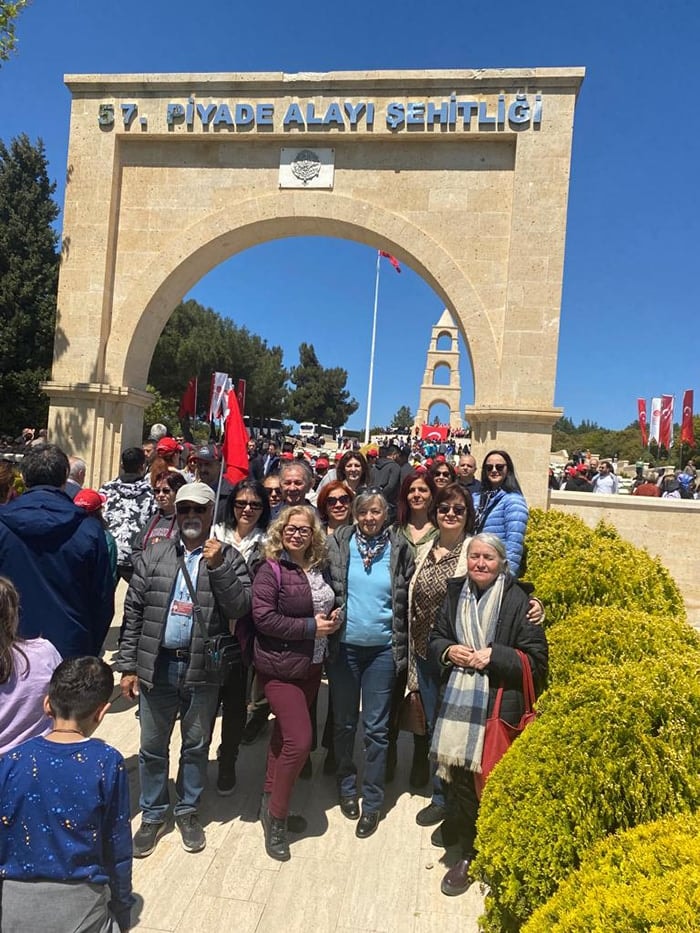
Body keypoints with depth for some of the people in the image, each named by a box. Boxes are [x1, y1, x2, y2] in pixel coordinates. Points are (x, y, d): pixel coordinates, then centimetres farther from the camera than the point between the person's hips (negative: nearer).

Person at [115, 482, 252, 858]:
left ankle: (187, 810, 37)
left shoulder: (228, 558, -3)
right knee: (152, 747, 15)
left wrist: (218, 567, -22)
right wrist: (128, 665, 0)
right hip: (156, 666, 1)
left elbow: (241, 608, -12)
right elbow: (133, 612, 3)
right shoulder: (153, 555, 2)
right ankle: (152, 815, 35)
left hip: (203, 670, -1)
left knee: (196, 746, 15)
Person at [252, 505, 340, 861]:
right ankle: (275, 818, 13)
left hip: (311, 666, 7)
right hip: (280, 667, -7)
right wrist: (310, 627, -21)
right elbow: (263, 617, -22)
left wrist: (331, 620, -3)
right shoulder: (271, 570, -15)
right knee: (299, 741, -8)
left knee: (285, 732, 20)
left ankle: (270, 801, 39)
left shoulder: (318, 568, 3)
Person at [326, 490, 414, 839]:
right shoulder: (338, 545, -4)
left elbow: (408, 601, 2)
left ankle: (373, 802, 23)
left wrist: (403, 649, 2)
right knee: (344, 723, 16)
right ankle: (347, 786, 38)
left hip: (382, 650, -1)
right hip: (344, 647, 1)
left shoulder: (399, 549, -3)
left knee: (376, 728, 7)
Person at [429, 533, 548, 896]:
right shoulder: (455, 594, 7)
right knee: (459, 777, 11)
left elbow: (536, 659, -6)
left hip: (498, 706, -4)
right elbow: (435, 638, 17)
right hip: (457, 701, 4)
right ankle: (467, 850, 35)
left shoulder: (517, 601, -7)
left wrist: (494, 657, -16)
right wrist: (448, 651, -4)